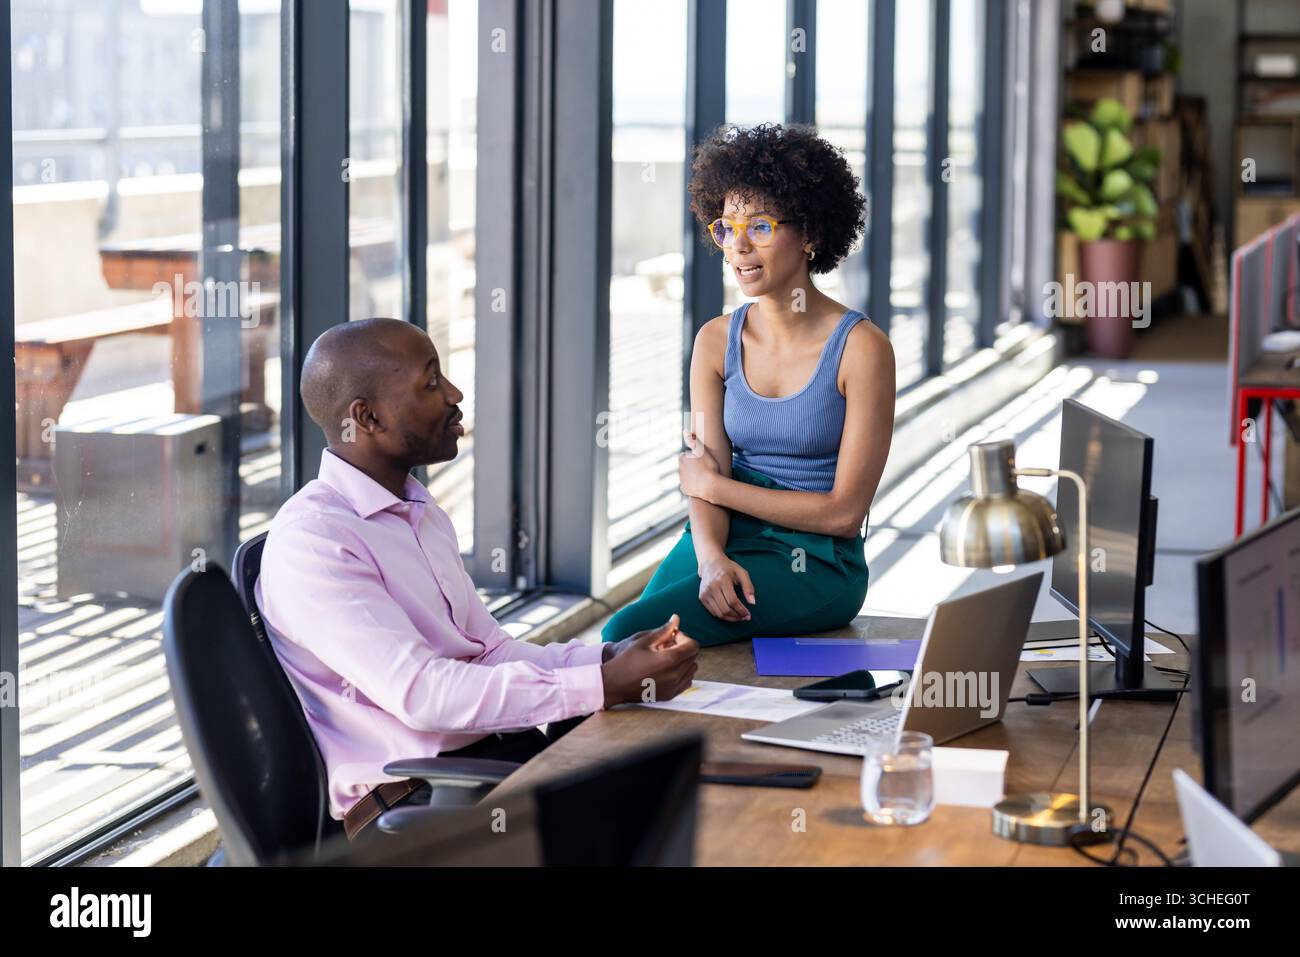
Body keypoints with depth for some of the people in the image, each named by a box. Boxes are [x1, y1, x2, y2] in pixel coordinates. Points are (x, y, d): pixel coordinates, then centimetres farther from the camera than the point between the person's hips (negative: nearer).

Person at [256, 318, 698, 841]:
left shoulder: (421, 513, 16)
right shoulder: (310, 541, -14)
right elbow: (420, 692, -22)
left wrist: (609, 659, -4)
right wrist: (605, 686, -23)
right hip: (409, 796, -9)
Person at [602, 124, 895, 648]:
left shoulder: (860, 348, -7)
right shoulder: (716, 340, 8)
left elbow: (844, 512, -9)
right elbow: (705, 480, 0)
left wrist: (710, 483, -5)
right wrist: (712, 560, -22)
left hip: (817, 565, -5)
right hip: (726, 542, 5)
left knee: (630, 630, -27)